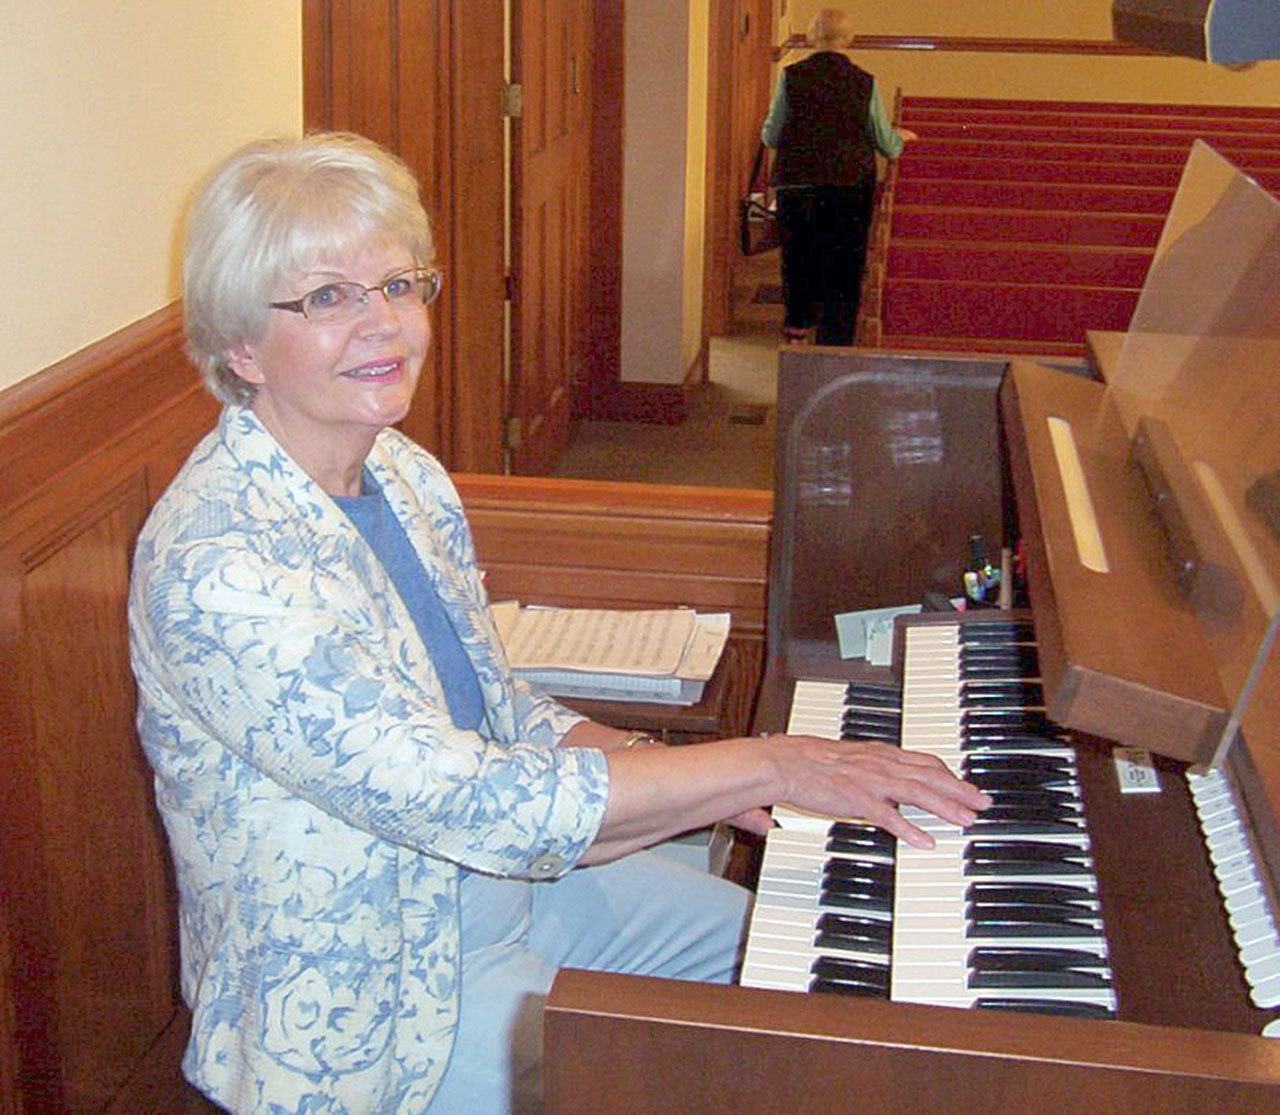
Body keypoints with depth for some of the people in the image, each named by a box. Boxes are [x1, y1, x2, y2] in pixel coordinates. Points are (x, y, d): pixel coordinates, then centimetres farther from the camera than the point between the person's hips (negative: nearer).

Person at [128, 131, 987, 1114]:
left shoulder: (406, 476, -1)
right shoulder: (218, 563, -28)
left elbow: (502, 716, 6)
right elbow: (460, 798, -33)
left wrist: (684, 777, -10)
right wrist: (763, 766, -29)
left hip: (500, 881, 8)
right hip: (362, 1003, -8)